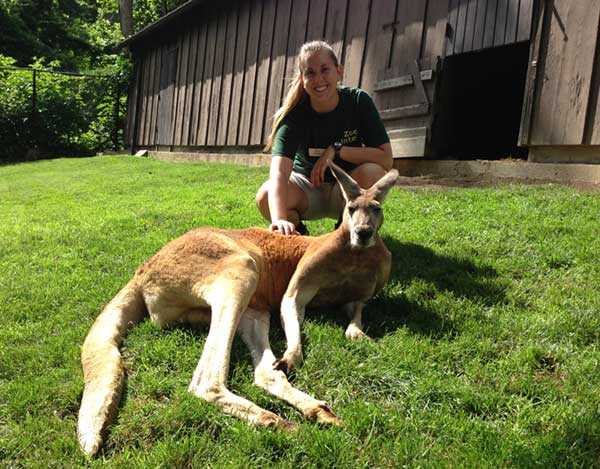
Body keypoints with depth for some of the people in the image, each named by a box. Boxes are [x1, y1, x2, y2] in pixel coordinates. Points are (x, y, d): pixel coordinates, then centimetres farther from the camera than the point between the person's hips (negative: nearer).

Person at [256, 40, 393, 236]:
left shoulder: (358, 101, -17)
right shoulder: (294, 113, -21)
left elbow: (386, 158, -21)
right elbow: (279, 171, -37)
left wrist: (336, 150, -29)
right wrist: (280, 219, -55)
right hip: (306, 186, 0)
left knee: (372, 172, -32)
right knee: (266, 196, -31)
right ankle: (297, 232, 3)